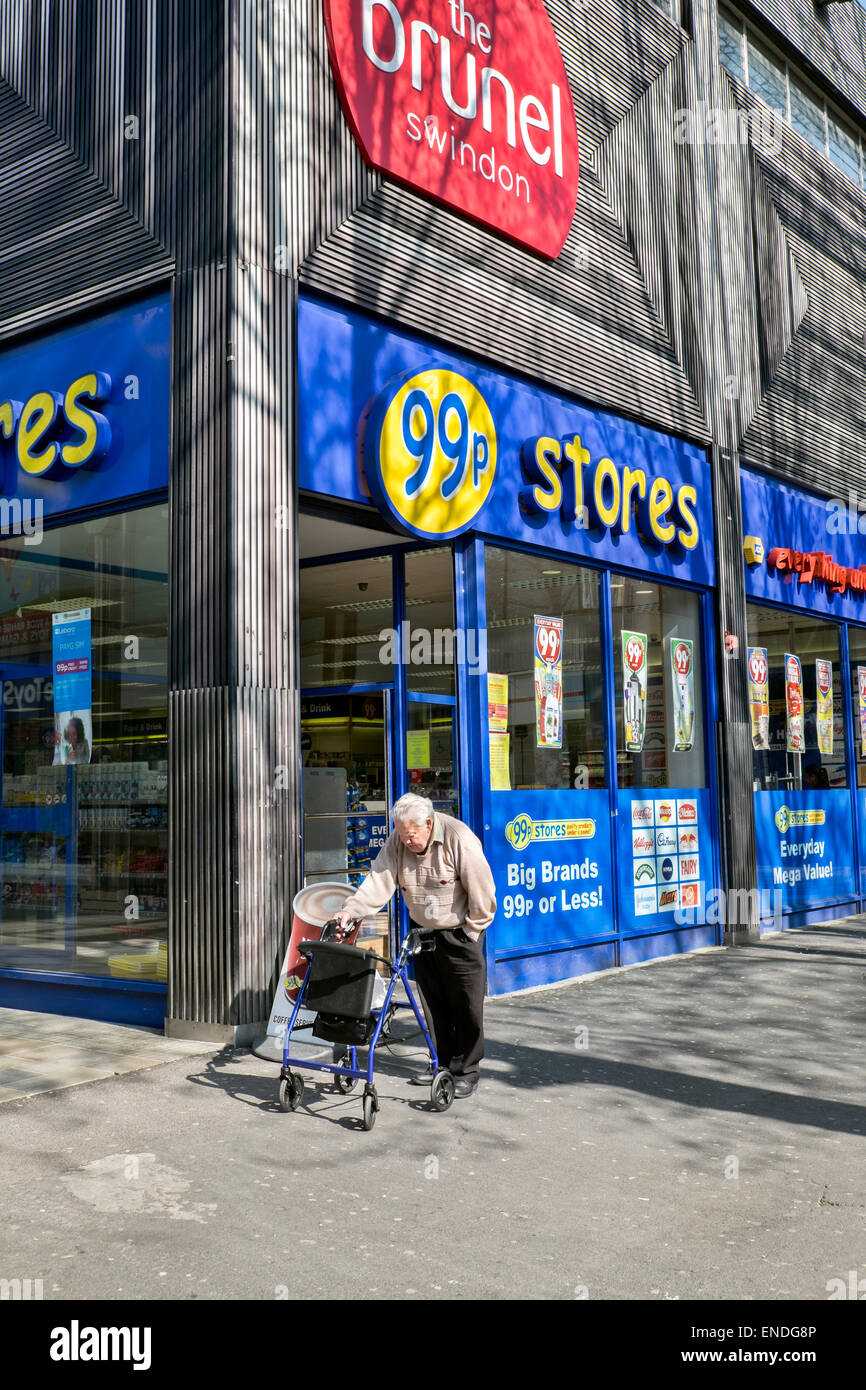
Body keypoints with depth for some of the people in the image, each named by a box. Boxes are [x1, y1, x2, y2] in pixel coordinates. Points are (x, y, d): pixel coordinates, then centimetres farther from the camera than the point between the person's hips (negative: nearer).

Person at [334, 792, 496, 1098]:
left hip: (459, 932, -5)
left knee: (466, 1004, -1)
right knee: (432, 1003, 10)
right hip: (422, 931, 5)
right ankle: (442, 1064, 24)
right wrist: (350, 910, -29)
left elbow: (482, 894, -19)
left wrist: (469, 934, -12)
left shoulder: (460, 840, -24)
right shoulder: (397, 842, -8)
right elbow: (379, 881, -14)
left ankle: (465, 1072, 10)